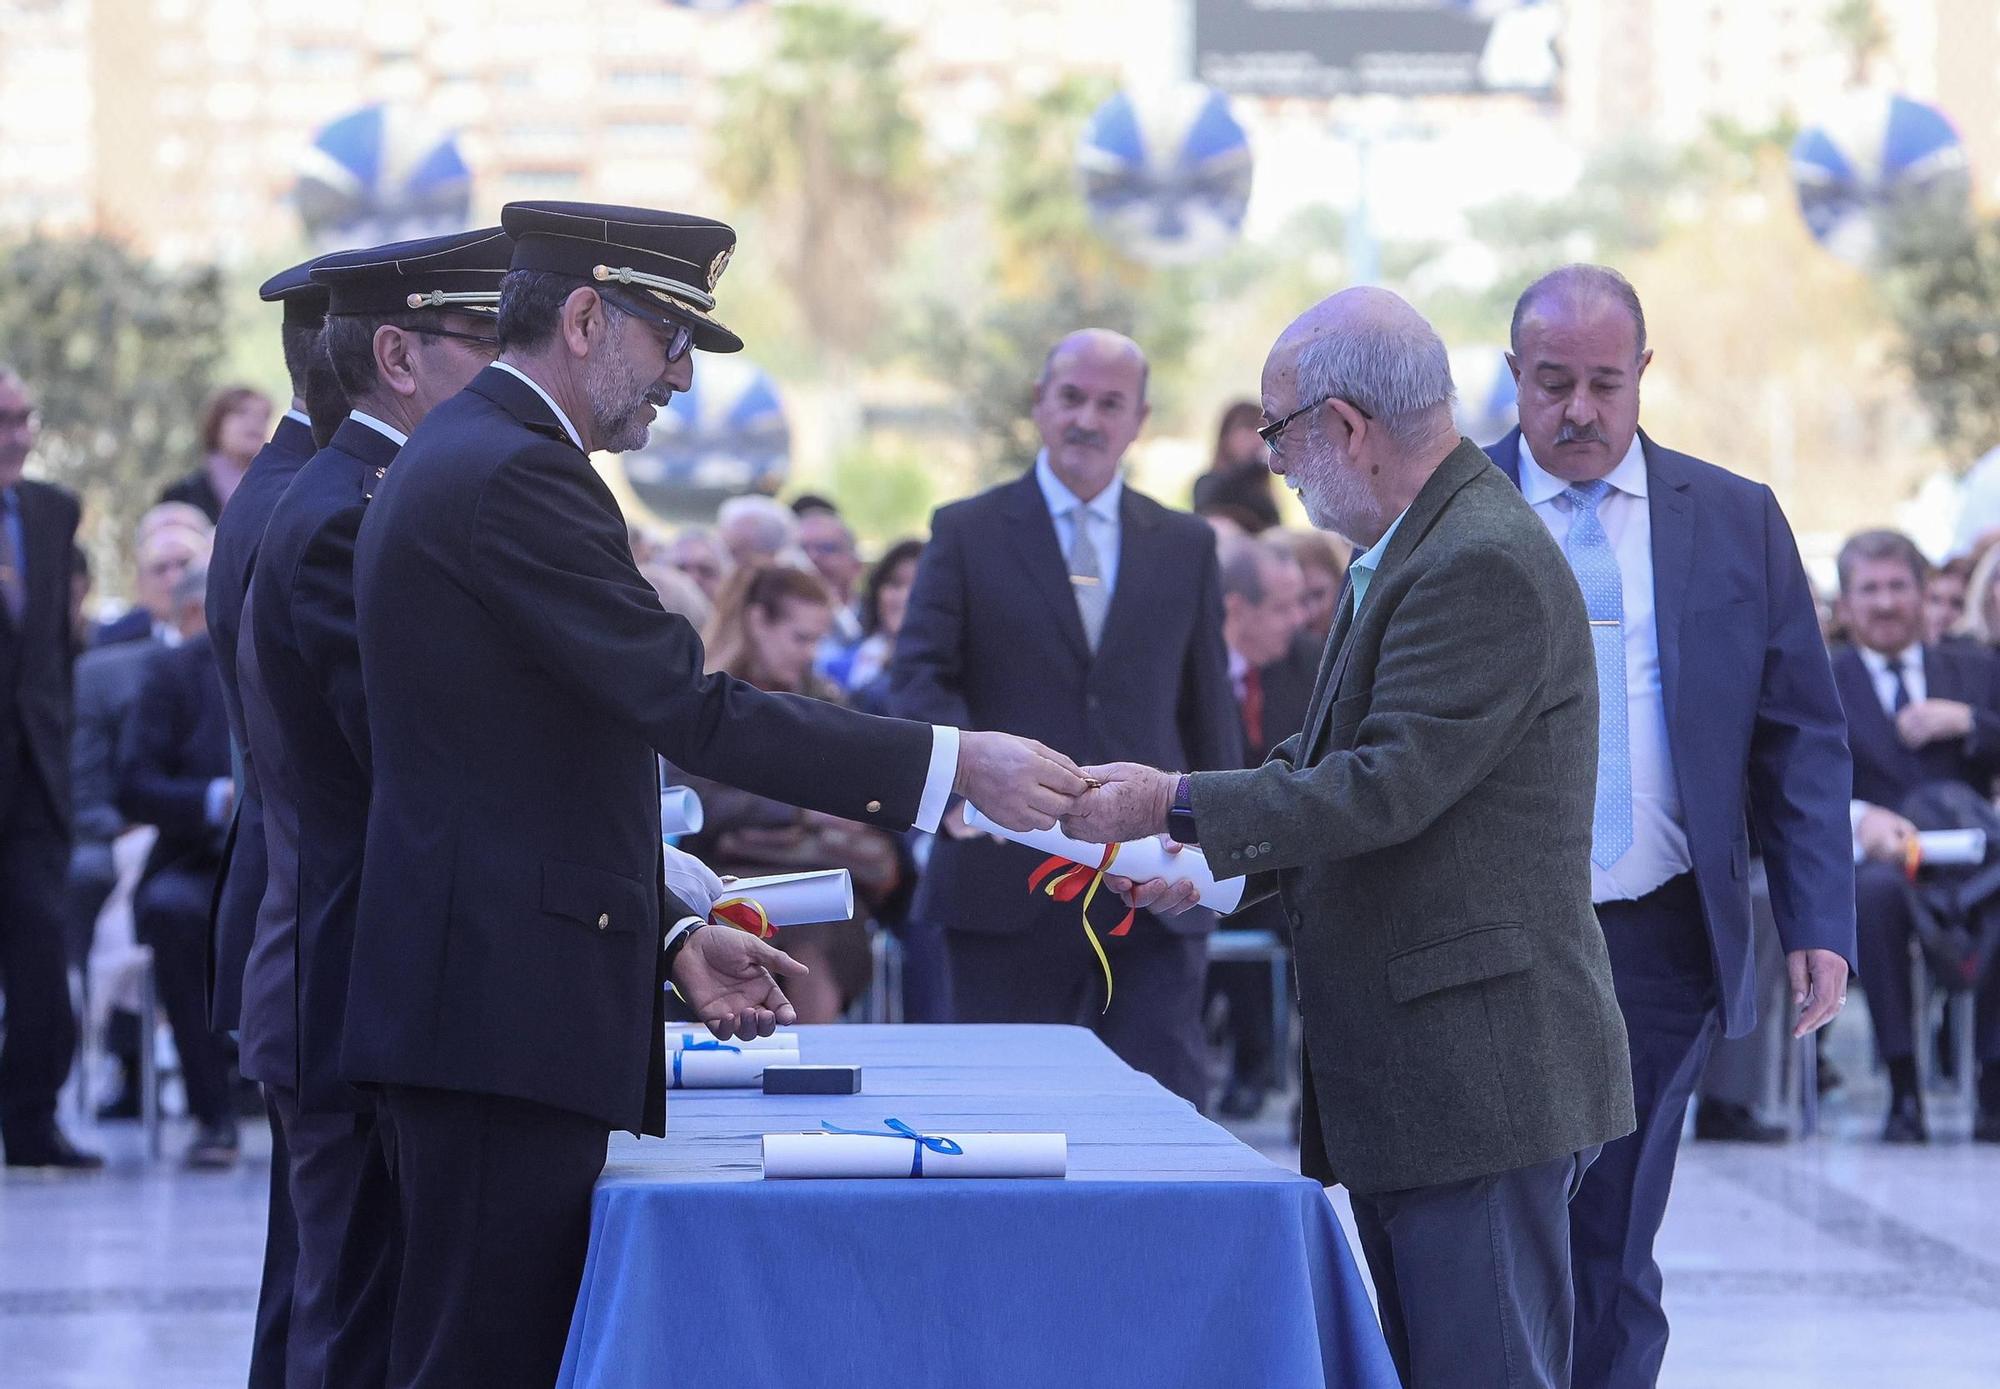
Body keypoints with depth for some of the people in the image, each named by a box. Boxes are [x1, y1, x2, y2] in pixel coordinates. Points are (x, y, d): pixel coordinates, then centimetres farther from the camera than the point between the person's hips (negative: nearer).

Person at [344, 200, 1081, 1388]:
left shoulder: (465, 462, 20)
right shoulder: (515, 478, -14)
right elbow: (688, 709, -20)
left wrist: (668, 934, 16)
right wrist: (954, 765, -18)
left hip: (481, 1007, 11)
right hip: (504, 1015, -11)